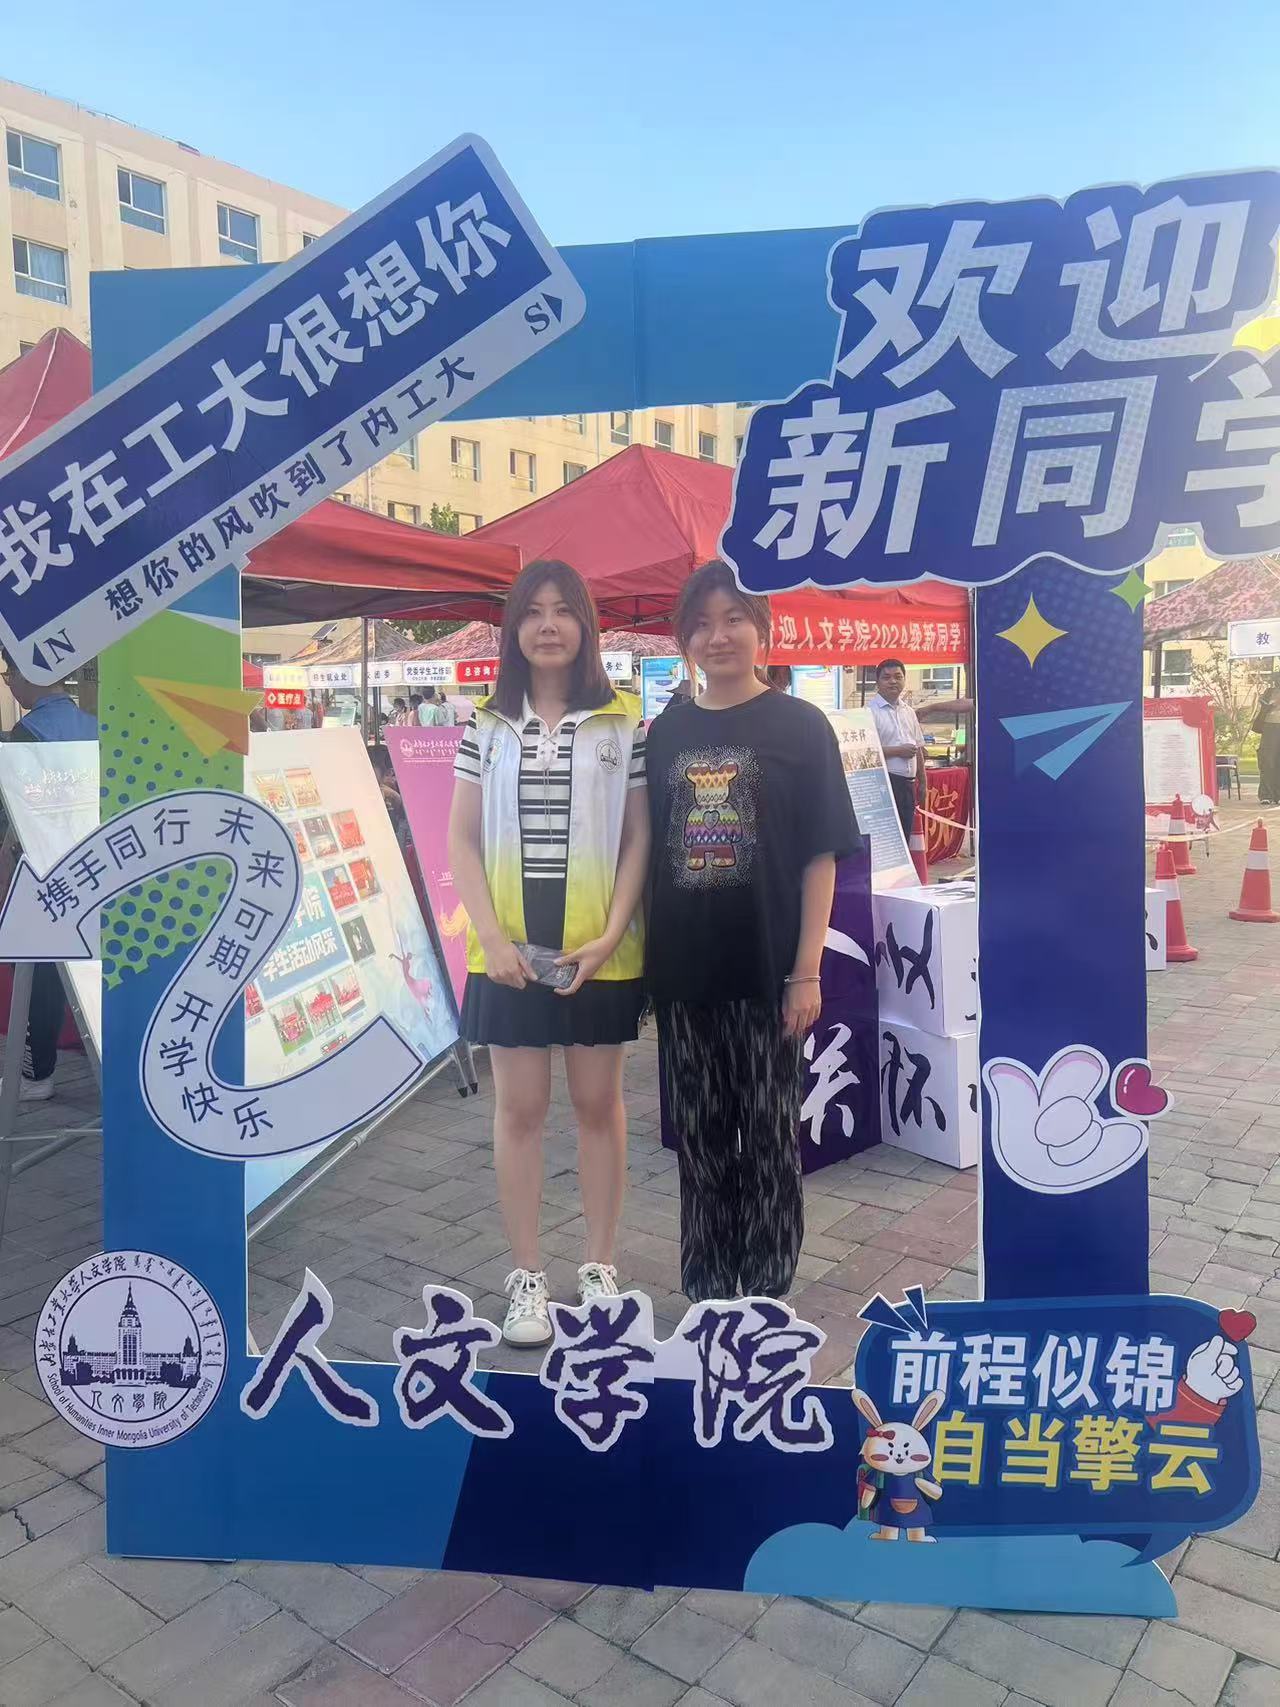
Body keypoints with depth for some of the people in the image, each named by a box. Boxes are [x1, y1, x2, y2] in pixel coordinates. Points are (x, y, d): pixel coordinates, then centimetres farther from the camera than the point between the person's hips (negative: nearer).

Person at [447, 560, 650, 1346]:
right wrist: (491, 938, -8)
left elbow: (638, 839, 0)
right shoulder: (488, 724, 4)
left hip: (598, 948, -1)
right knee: (520, 1108, 7)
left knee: (599, 1104, 10)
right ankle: (528, 1276, 21)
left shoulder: (621, 723, 0)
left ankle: (600, 1266, 26)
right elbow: (464, 841, 3)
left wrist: (612, 935, -11)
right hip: (512, 947, 1)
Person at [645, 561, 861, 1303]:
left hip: (767, 967, -3)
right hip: (683, 968, 3)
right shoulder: (666, 732, 7)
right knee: (701, 1132, 13)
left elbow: (820, 856, -6)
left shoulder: (800, 725, -3)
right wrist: (640, 956, 5)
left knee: (770, 1132, 8)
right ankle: (707, 1284, 30)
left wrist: (807, 970, -11)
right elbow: (646, 850, 10)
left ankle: (768, 1288, 25)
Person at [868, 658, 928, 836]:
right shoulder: (870, 711, -9)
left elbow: (918, 749, 21)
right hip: (884, 783, -7)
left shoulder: (908, 711, 16)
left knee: (904, 834, 10)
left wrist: (922, 782, 18)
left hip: (908, 783, 7)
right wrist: (898, 751, -15)